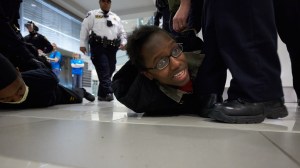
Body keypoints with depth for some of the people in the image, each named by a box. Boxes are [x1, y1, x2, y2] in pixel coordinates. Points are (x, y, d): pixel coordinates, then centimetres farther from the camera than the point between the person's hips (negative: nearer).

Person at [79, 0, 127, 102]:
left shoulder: (116, 17, 24)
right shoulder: (92, 14, 13)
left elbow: (122, 32, 22)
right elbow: (84, 28, 7)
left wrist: (123, 42, 3)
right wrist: (82, 44, -2)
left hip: (112, 48, 4)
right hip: (98, 46, -4)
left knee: (109, 71, 1)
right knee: (104, 70, -16)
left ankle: (102, 94, 11)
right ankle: (108, 92, -20)